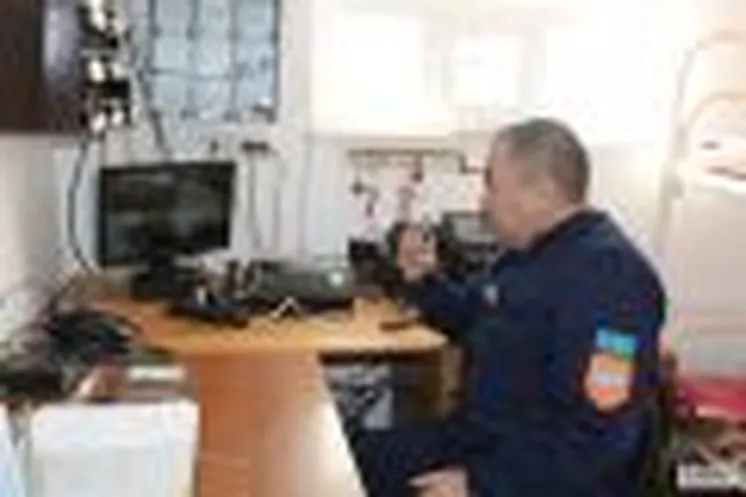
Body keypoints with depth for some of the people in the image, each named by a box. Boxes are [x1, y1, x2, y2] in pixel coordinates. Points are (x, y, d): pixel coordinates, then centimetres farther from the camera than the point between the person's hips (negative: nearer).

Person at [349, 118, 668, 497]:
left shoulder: (607, 276, -23)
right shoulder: (527, 251, 8)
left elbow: (594, 440, -29)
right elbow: (473, 323, 24)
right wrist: (425, 280, 5)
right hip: (480, 442, 10)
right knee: (358, 456, 8)